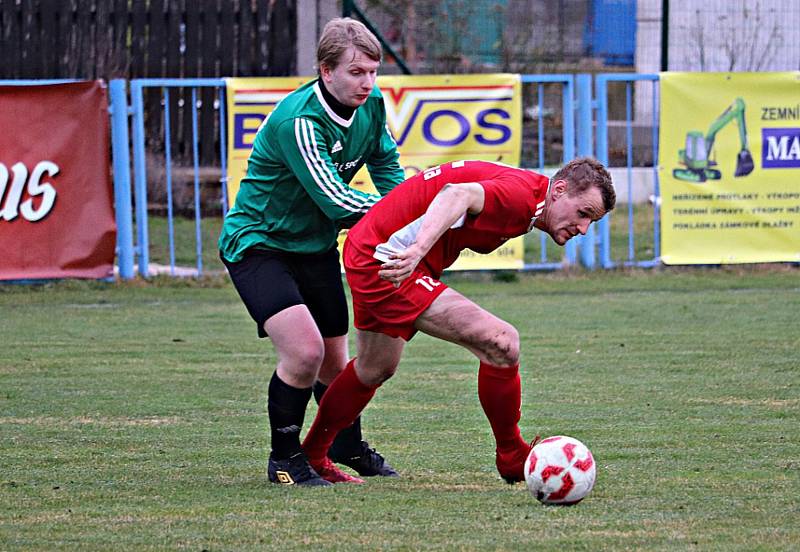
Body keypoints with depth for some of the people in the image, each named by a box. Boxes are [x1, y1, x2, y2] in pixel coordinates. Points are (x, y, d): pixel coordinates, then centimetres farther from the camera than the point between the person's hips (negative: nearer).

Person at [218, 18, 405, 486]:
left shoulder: (371, 104, -7)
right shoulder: (297, 120, -30)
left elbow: (387, 166, 11)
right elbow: (336, 201, -33)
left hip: (316, 245, 7)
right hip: (258, 243, -7)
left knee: (335, 362, 14)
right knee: (304, 350, -24)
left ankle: (349, 449, 40)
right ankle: (284, 458, -4)